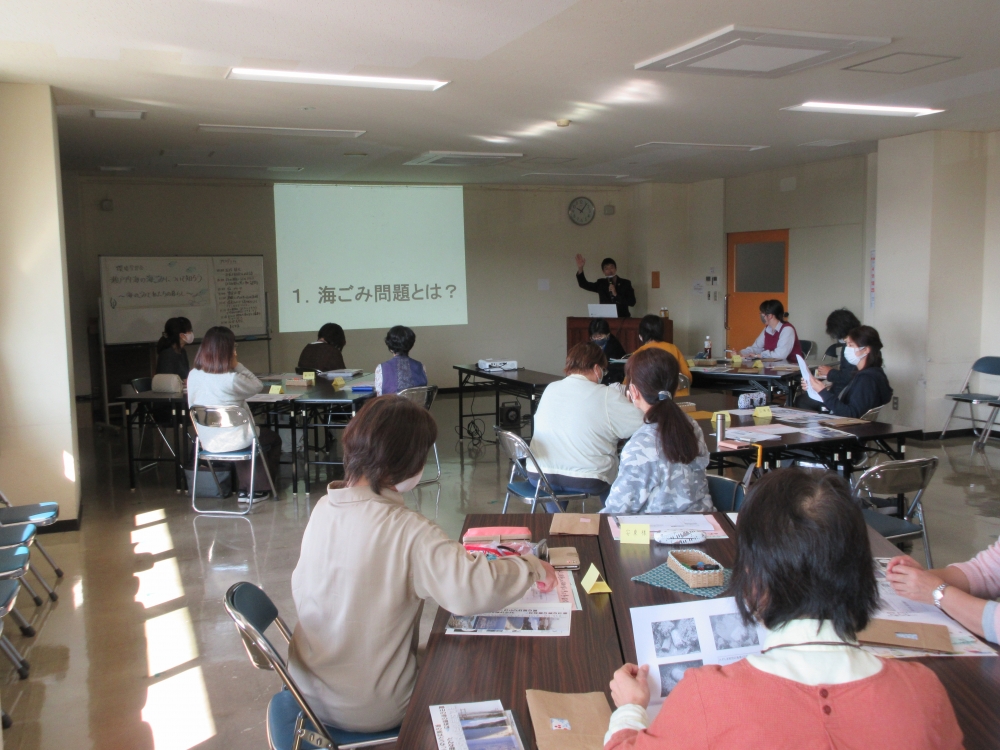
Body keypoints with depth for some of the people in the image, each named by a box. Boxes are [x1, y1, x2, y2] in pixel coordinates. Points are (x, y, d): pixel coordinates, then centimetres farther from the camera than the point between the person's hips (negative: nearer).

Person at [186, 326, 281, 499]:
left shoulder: (193, 375, -7)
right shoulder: (231, 379, -25)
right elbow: (257, 386, -8)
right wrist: (237, 365, -10)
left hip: (207, 442, 6)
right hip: (232, 441, -6)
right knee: (273, 440, 23)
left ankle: (244, 489, 34)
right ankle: (258, 489, 33)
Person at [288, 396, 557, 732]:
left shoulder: (323, 508, -6)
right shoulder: (407, 531, -27)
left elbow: (301, 589, 5)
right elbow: (476, 589, -37)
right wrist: (531, 567, -18)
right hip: (368, 711, -6)